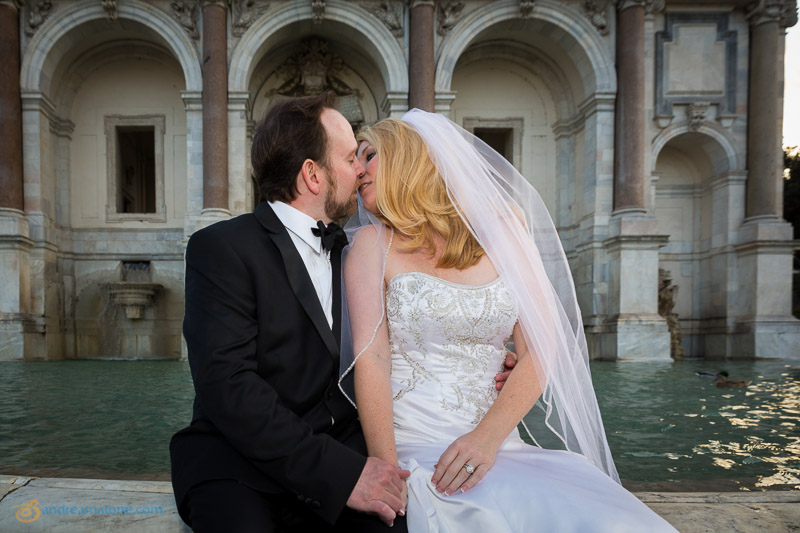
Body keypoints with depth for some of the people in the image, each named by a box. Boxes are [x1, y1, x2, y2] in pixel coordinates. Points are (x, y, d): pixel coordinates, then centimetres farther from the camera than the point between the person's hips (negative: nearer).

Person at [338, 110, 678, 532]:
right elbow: (371, 358, -8)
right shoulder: (374, 243, 3)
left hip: (498, 446, 3)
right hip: (415, 452, -3)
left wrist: (487, 437, -14)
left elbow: (539, 352, 0)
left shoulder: (502, 232, 7)